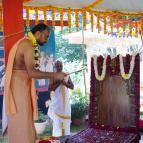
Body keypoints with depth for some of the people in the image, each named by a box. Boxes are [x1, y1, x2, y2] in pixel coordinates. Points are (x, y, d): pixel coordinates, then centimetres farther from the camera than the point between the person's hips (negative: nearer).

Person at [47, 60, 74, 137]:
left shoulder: (66, 75, 7)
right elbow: (50, 88, -12)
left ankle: (65, 136, 13)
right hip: (56, 100, -4)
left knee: (66, 118, 4)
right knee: (57, 119, -6)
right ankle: (57, 136, 1)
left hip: (65, 99, 4)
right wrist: (59, 82, -19)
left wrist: (65, 83, -13)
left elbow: (72, 86, 3)